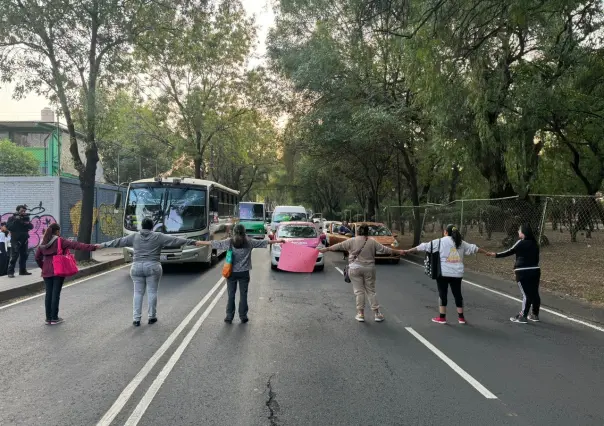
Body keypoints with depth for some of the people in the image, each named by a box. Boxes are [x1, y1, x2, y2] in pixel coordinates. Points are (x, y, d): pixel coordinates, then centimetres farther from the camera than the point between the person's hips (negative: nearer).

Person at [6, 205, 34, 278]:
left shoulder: (25, 218, 14)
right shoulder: (12, 218, 0)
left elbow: (31, 227, 8)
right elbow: (8, 227, -14)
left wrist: (28, 223, -12)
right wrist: (15, 220, -20)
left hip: (24, 240, 5)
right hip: (15, 240, -5)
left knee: (24, 256, 9)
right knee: (14, 256, -10)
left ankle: (23, 270, 18)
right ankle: (10, 272, -9)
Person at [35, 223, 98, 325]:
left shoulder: (43, 243, 10)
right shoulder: (60, 241, -8)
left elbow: (37, 257, 15)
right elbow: (75, 245, -17)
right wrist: (92, 247, -21)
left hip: (47, 272, 5)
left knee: (48, 294, 10)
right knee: (56, 294, 0)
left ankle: (48, 318, 14)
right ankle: (54, 318, 5)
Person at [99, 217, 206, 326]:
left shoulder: (134, 237, 7)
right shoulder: (158, 237, 0)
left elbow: (118, 242, 13)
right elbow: (176, 240, -2)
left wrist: (102, 245, 23)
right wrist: (194, 242, -2)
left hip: (137, 267, 2)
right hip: (152, 267, -2)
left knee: (138, 292, 7)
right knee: (152, 292, 6)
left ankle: (136, 319, 5)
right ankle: (152, 317, 11)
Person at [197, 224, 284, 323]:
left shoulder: (229, 242, -7)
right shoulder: (249, 242, -4)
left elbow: (213, 243, -3)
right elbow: (264, 242, 4)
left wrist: (199, 242, 6)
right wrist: (278, 241, 14)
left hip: (231, 273, 0)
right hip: (244, 273, 0)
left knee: (231, 295, 9)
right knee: (243, 295, 10)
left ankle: (229, 317, 13)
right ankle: (243, 316, 15)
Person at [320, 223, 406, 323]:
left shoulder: (351, 241, -1)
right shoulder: (372, 242, 1)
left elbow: (338, 246, 2)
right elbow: (385, 249, 5)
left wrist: (325, 249, 12)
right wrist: (398, 252, 16)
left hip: (355, 269, -1)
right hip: (369, 269, 1)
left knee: (359, 291, 6)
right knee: (371, 291, 10)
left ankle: (360, 314, 9)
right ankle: (376, 313, 12)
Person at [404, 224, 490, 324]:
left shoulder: (439, 242, -2)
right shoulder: (461, 243, 11)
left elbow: (424, 246, -2)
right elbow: (474, 248, 21)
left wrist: (408, 251, 2)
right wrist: (487, 252, 37)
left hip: (443, 273, -4)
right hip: (457, 274, 4)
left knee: (442, 294, 5)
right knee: (457, 294, 14)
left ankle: (442, 317, 10)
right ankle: (461, 317, 21)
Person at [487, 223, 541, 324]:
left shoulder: (521, 243, -9)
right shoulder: (534, 243, 11)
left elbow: (509, 252, -8)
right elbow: (536, 258, 16)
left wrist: (496, 255, -2)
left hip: (524, 272, -7)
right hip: (535, 270, 7)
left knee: (526, 294, -4)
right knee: (534, 293, 11)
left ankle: (523, 317, 1)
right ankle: (535, 315, 21)